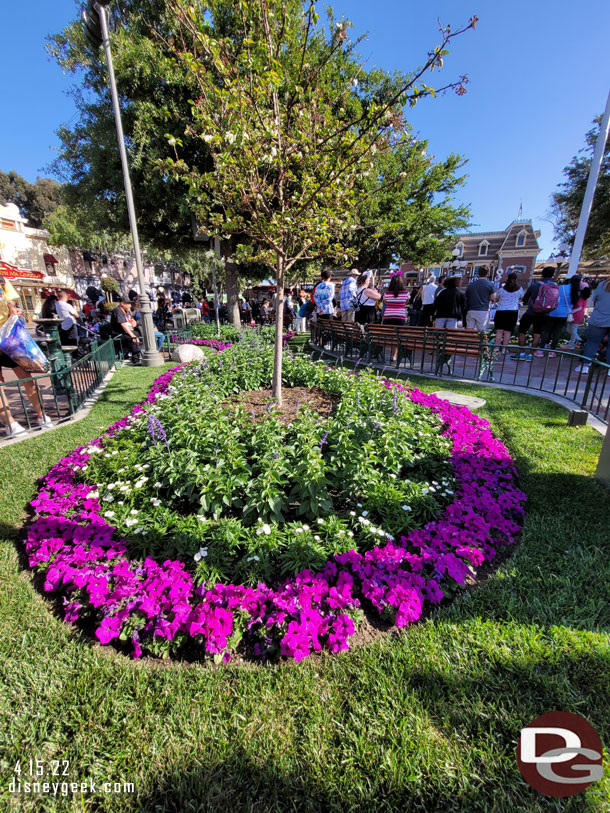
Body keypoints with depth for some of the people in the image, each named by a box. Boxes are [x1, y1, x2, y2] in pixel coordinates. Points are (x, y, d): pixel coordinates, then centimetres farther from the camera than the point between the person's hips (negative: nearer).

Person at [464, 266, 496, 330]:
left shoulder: (471, 285, 11)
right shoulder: (489, 284, 0)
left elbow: (466, 298, 12)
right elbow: (493, 298, -2)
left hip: (470, 311, 3)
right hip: (483, 311, -3)